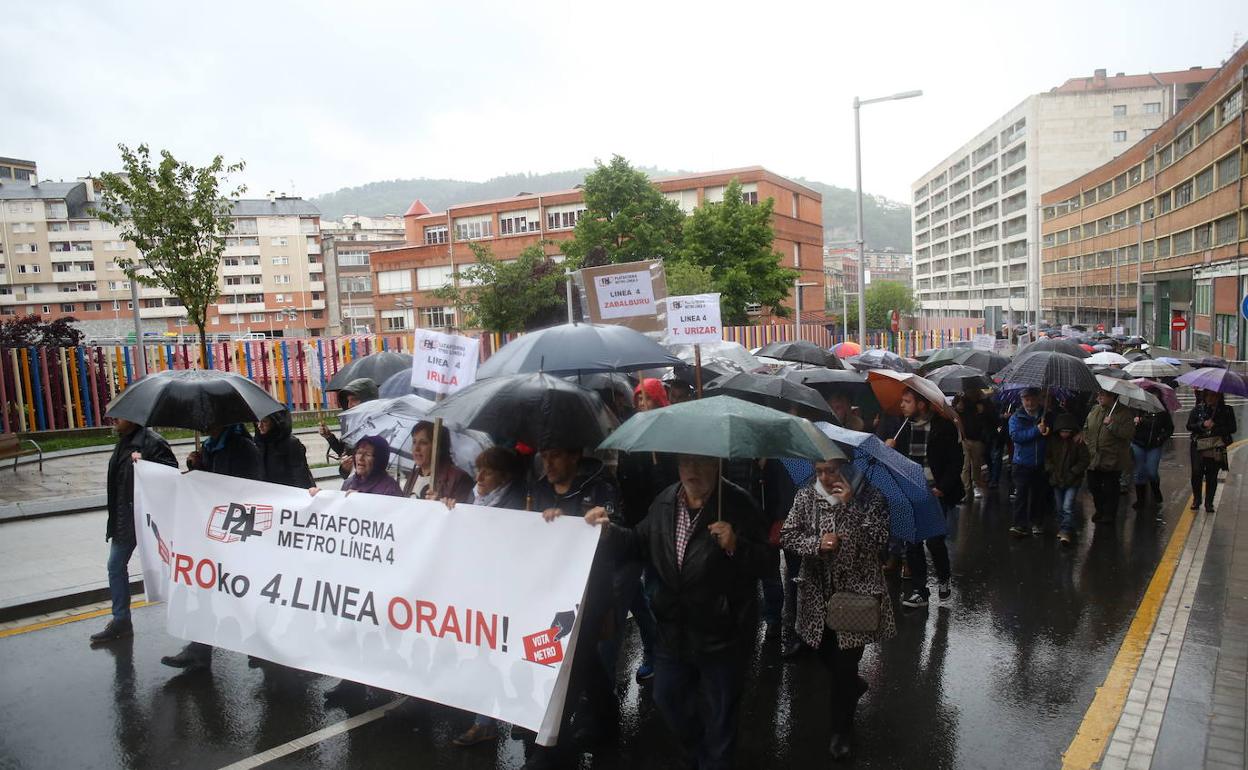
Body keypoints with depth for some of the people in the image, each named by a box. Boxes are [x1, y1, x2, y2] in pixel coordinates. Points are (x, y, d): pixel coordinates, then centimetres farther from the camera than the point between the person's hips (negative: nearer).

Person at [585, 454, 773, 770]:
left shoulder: (738, 504, -17)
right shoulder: (665, 501, 1)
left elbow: (767, 563, -15)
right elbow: (642, 543, 12)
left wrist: (736, 546, -32)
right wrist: (609, 529, -3)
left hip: (721, 633, -6)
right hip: (673, 628, 6)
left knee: (718, 713, 12)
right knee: (668, 697, 23)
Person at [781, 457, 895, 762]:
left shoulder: (870, 498, -11)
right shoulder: (806, 496, -3)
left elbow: (877, 540, -21)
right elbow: (787, 535, -5)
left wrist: (850, 505, -30)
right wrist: (817, 543, -22)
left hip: (857, 591, -3)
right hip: (818, 592, 4)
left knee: (845, 662, 2)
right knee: (825, 653, 17)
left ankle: (842, 729, 23)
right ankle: (852, 685, 51)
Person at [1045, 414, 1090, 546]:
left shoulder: (1078, 442, -10)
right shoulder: (1053, 441, -1)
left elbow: (1085, 459, -6)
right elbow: (1047, 456, 7)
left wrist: (1073, 473, -12)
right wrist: (1051, 470, -6)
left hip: (1072, 481, -4)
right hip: (1057, 480, 4)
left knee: (1068, 507, -13)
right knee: (1059, 508, 12)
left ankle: (1066, 532, -10)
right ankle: (1065, 529, 27)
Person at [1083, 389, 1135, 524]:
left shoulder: (1124, 412, -9)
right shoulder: (1094, 410, 9)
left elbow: (1129, 433, -20)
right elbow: (1086, 428, 20)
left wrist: (1112, 425, -26)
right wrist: (1087, 442, 6)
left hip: (1112, 461, -6)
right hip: (1093, 458, 6)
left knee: (1110, 490, 4)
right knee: (1093, 487, 15)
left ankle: (1109, 514, 18)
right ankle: (1100, 510, 34)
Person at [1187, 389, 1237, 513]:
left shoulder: (1226, 410, 3)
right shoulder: (1198, 409, 4)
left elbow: (1233, 428, -1)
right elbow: (1189, 426, 0)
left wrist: (1215, 427, -14)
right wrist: (1202, 425, -17)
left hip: (1217, 450, 0)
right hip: (1199, 448, 0)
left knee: (1212, 476, 4)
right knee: (1196, 473, -5)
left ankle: (1209, 503, 14)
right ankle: (1196, 500, 13)